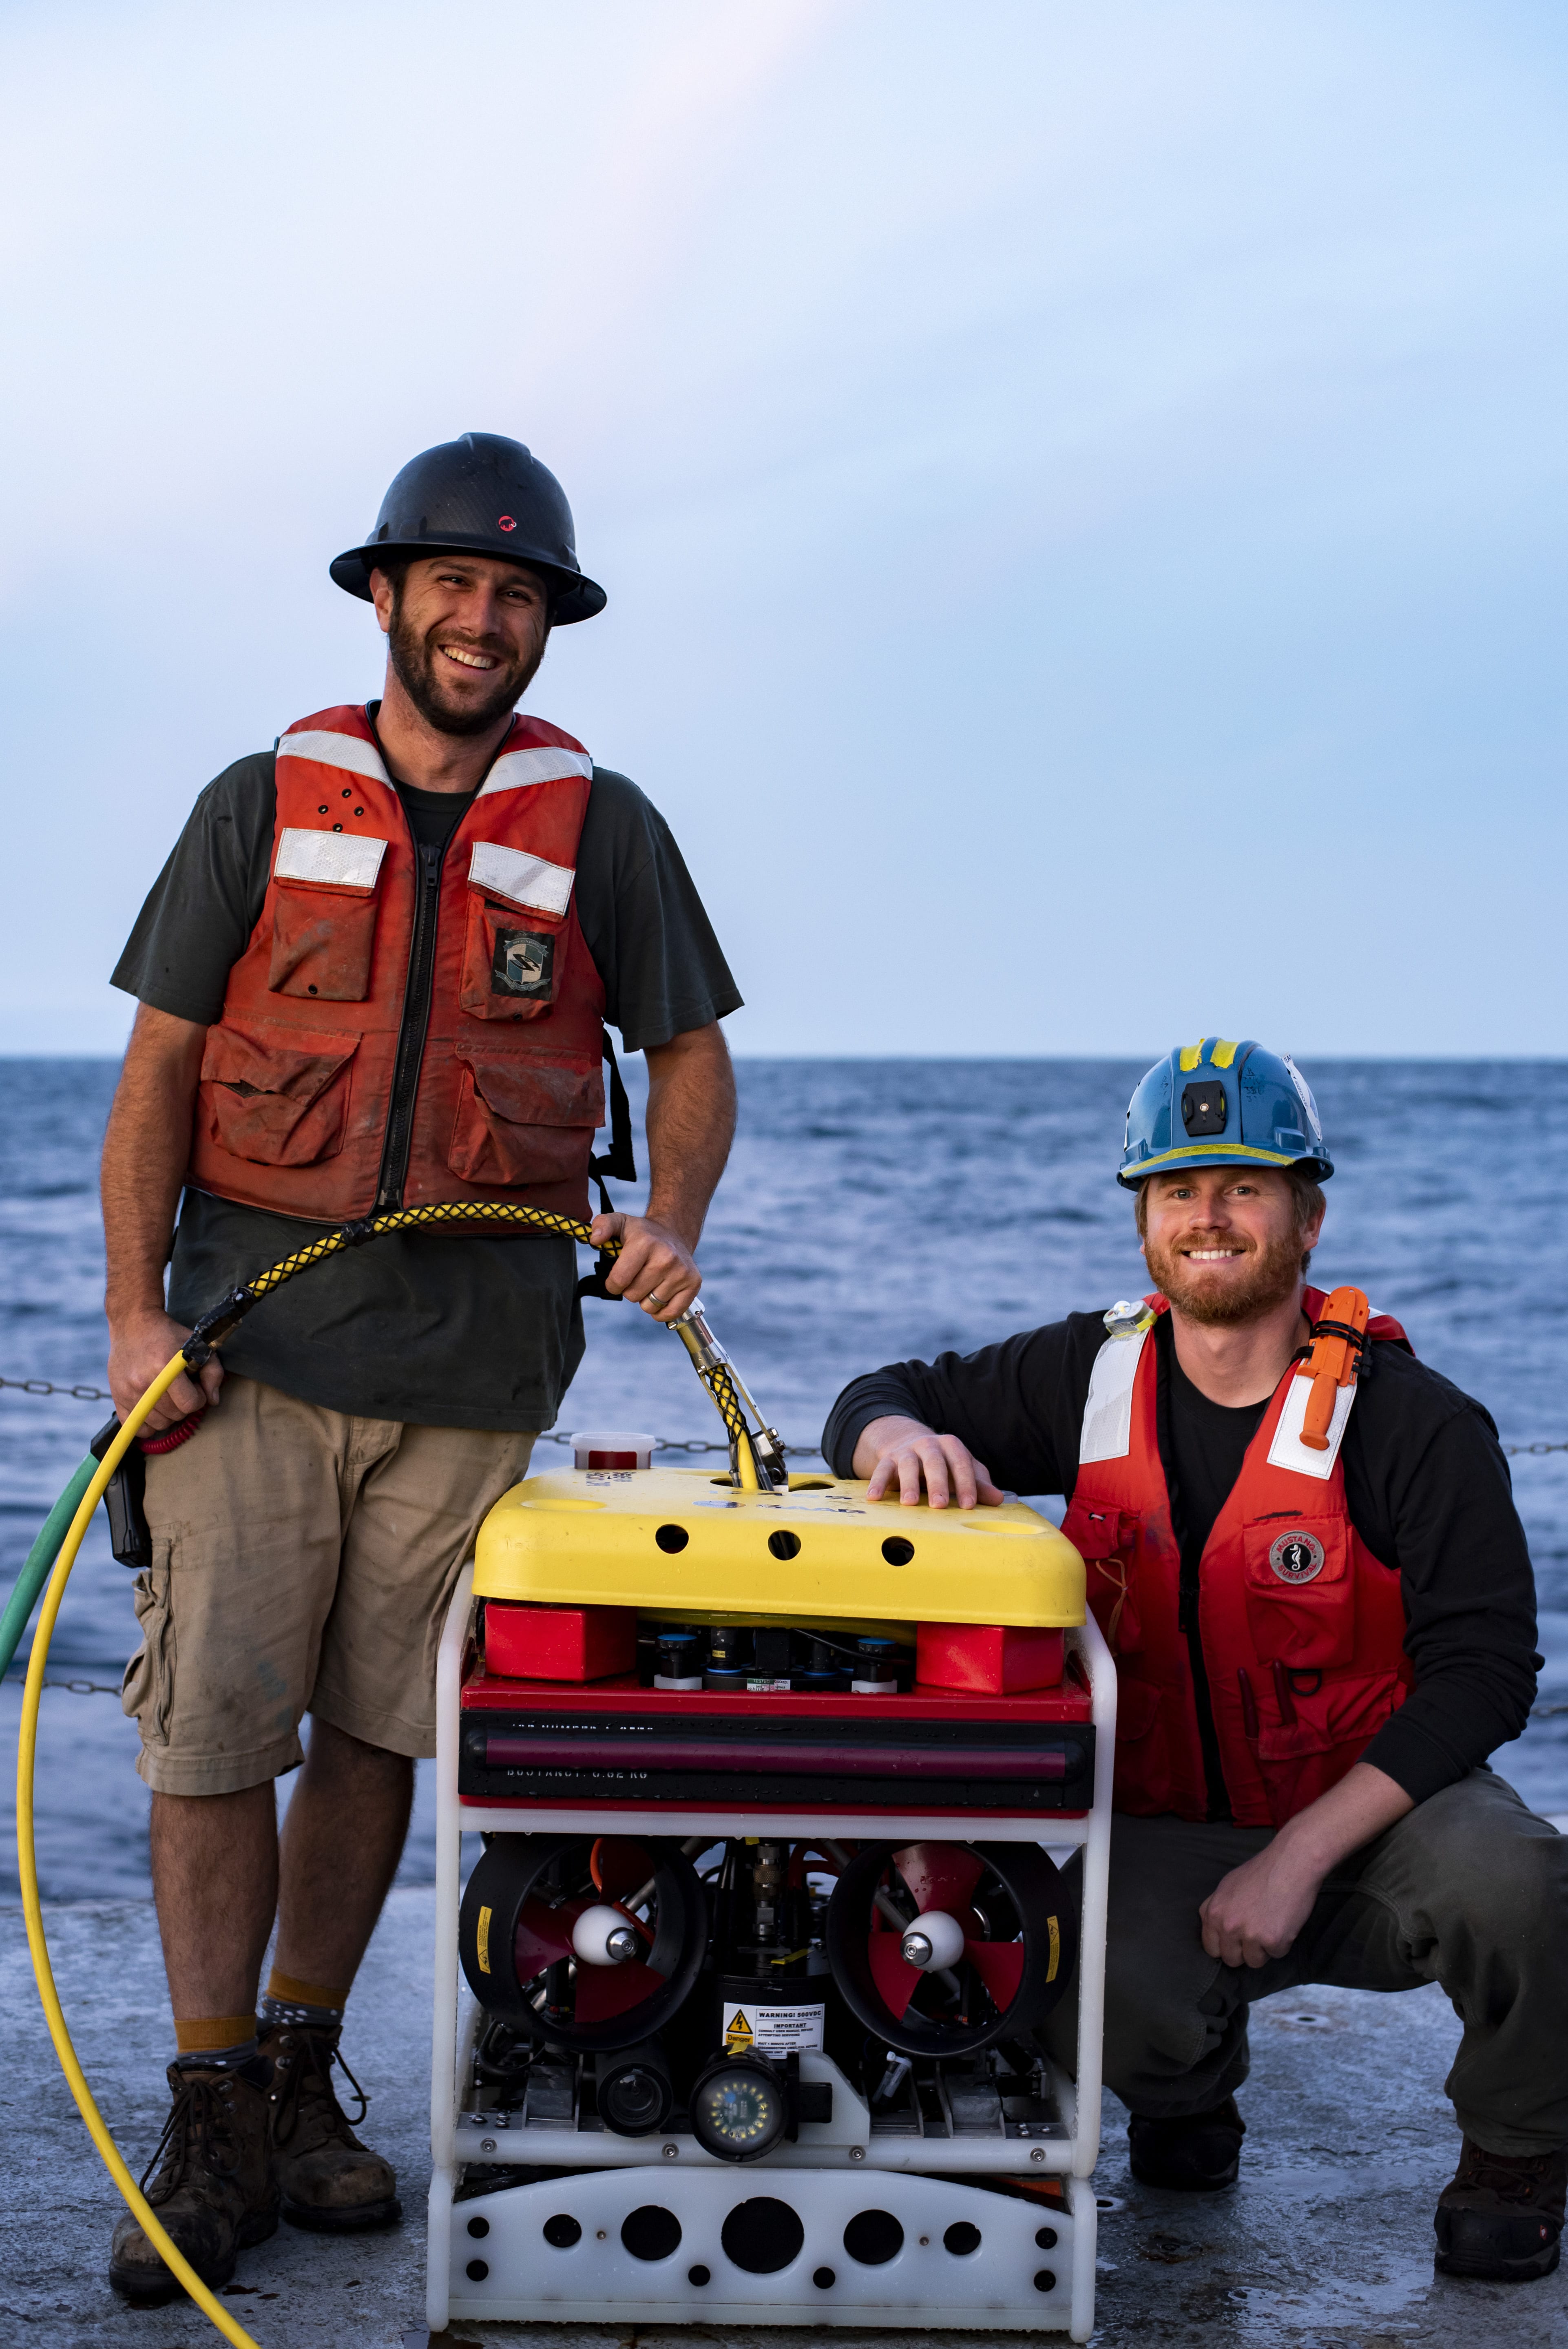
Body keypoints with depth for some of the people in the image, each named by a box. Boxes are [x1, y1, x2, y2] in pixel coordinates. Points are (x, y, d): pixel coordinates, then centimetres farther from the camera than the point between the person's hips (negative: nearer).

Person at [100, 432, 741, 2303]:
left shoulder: (598, 825, 8)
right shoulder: (264, 804, 7)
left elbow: (690, 1052, 13)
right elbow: (161, 1067, 6)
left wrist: (670, 1222, -6)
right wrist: (135, 1306, -4)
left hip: (481, 1350, 1)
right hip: (257, 1326, -1)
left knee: (381, 1729, 6)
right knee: (212, 1724, -5)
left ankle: (299, 2075, 20)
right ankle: (214, 2125, 4)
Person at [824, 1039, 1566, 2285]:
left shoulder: (1415, 1422, -12)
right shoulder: (1093, 1377, 0)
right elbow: (879, 1399, 9)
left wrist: (1298, 1857, -23)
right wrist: (900, 1436, -19)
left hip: (1373, 1821, -2)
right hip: (1169, 1837, 2)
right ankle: (1187, 2090, 11)